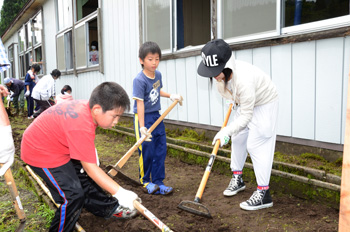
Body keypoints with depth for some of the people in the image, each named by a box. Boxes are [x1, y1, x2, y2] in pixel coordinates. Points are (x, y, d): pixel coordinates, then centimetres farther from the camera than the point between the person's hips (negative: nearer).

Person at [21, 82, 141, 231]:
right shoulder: (82, 127, -38)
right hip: (41, 152, -9)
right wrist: (120, 193, -30)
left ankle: (111, 209, 33)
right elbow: (91, 168, -33)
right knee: (73, 195, -11)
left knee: (84, 179, 17)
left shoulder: (87, 106, -11)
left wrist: (92, 152, -7)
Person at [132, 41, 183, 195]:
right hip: (144, 118, -7)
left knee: (161, 150, 7)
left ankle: (158, 182, 17)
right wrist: (142, 127, -28)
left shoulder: (158, 75, 4)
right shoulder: (139, 80, -18)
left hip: (157, 116, 7)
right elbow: (140, 103, -23)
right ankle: (145, 181, 19)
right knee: (147, 151, -1)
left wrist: (171, 96, 13)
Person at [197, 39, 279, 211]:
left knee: (256, 145, -13)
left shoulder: (244, 80, -41)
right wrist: (234, 99, 22)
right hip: (244, 103, 9)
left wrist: (227, 131, -41)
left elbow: (246, 116, -36)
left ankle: (263, 194, -7)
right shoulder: (222, 72, -17)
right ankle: (237, 178, 32)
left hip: (264, 104, -8)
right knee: (237, 139, 13)